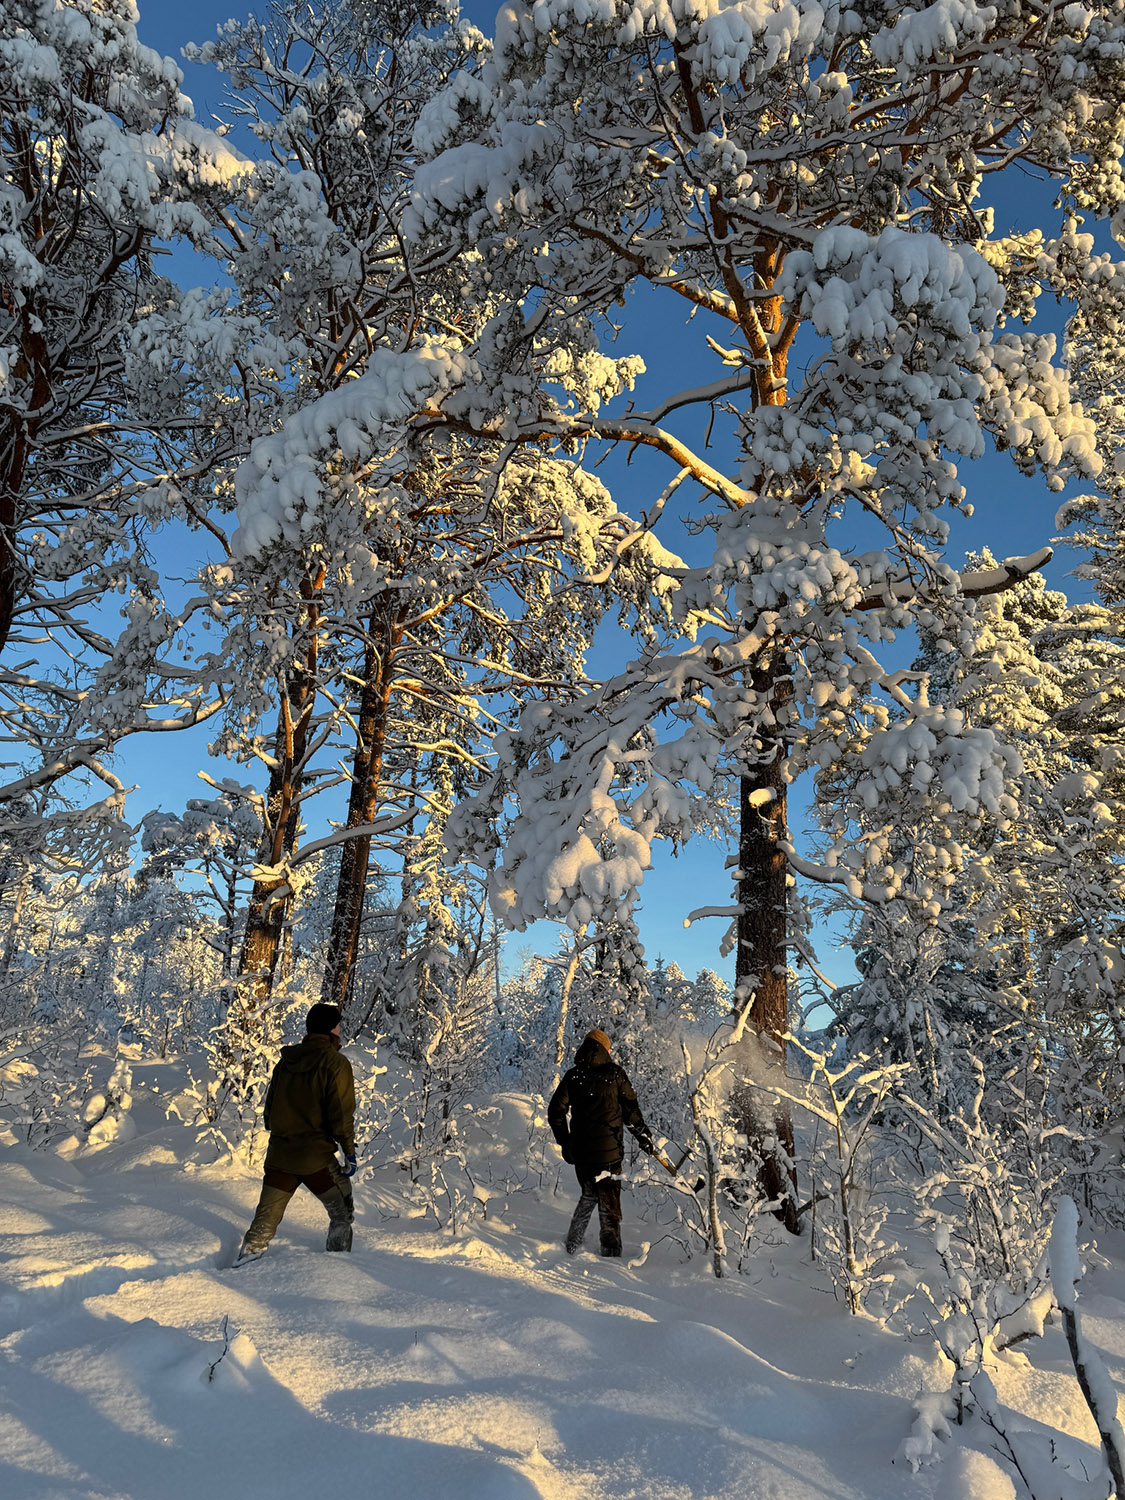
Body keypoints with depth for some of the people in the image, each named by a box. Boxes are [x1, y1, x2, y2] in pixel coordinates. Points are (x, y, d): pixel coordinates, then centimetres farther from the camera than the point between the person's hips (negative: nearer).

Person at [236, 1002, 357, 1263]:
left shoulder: (286, 1060, 7)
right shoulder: (335, 1063, -11)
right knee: (342, 1213, 14)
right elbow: (342, 1113, -14)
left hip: (279, 1154, 5)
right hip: (316, 1156, -5)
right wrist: (349, 1151, -7)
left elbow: (270, 1106, 14)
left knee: (265, 1219, 17)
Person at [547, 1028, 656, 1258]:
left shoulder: (572, 1076, 1)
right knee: (609, 1201, 8)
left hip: (580, 1151, 3)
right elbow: (631, 1110, -3)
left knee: (589, 1195, 22)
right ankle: (611, 1250, 11)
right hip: (608, 1149, -3)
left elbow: (555, 1112, 2)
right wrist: (645, 1137, 9)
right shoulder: (614, 1073, -5)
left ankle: (573, 1242, 19)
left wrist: (565, 1144, 13)